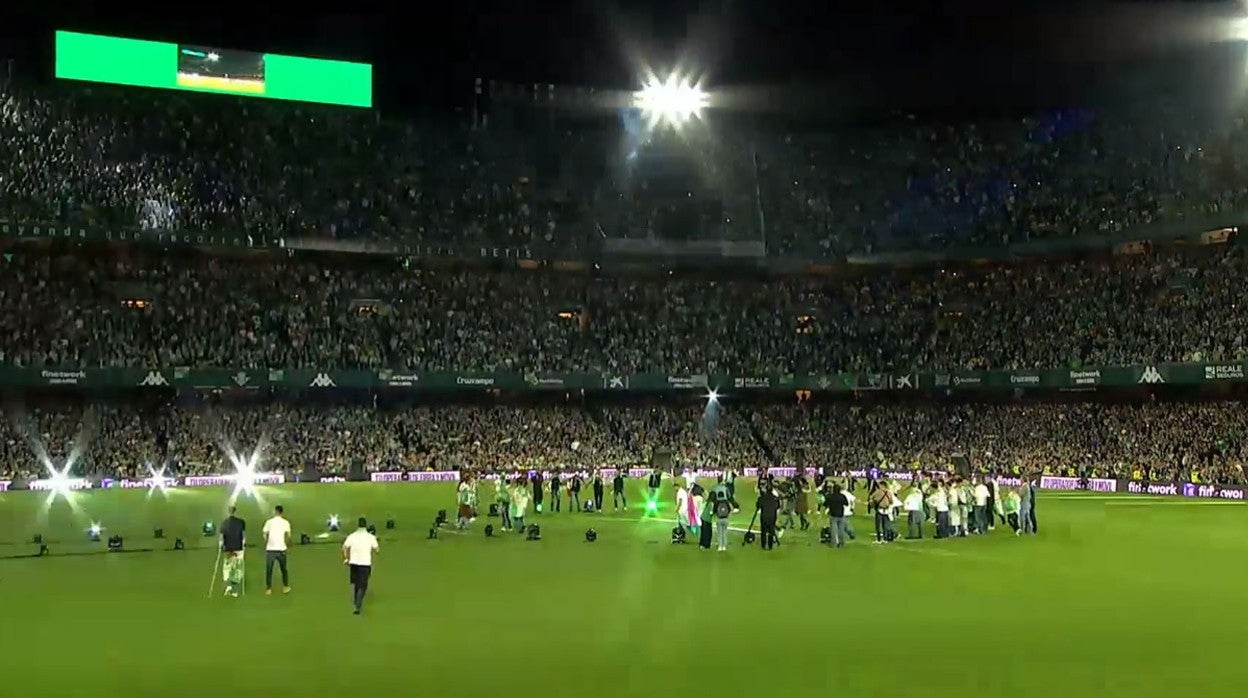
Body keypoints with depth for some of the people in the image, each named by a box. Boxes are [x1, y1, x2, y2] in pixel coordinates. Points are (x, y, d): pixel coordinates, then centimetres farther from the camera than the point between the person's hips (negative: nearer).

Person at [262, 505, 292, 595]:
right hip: (281, 550, 0)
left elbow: (265, 535, -1)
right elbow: (288, 536, -4)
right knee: (283, 569, 17)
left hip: (270, 550, 0)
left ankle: (268, 589, 10)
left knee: (269, 570, 9)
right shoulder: (286, 522, -2)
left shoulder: (269, 522, -1)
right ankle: (285, 587, 23)